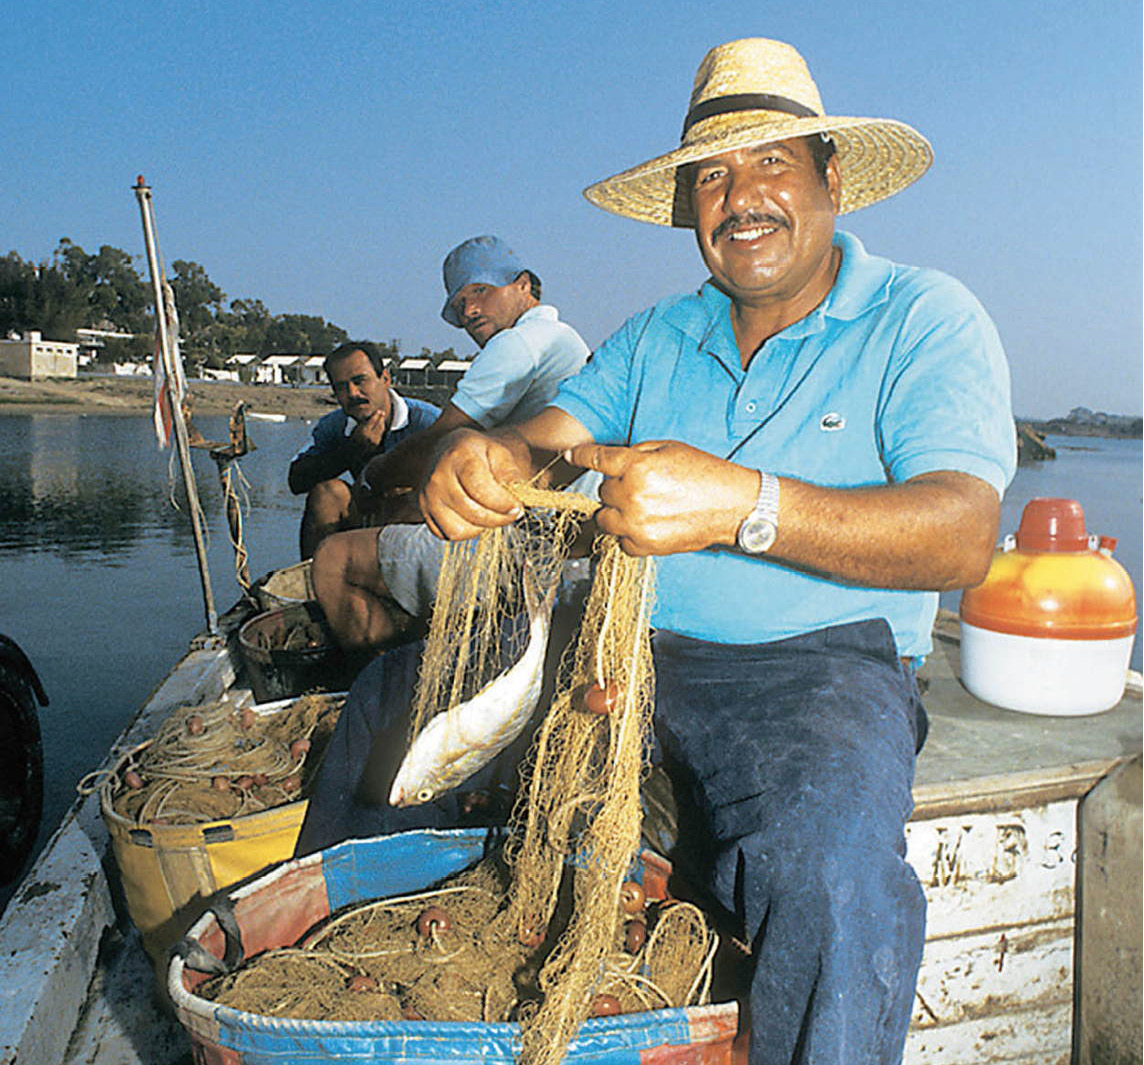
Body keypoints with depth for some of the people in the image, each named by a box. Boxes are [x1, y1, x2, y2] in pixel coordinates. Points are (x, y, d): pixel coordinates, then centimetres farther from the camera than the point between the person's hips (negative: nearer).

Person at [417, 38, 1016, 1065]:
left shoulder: (924, 319, -1)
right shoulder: (654, 339, 15)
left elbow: (962, 537, -15)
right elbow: (553, 434, 3)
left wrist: (742, 505, -32)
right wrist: (492, 459, -23)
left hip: (817, 665, -4)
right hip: (628, 647, 5)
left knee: (831, 866, -35)